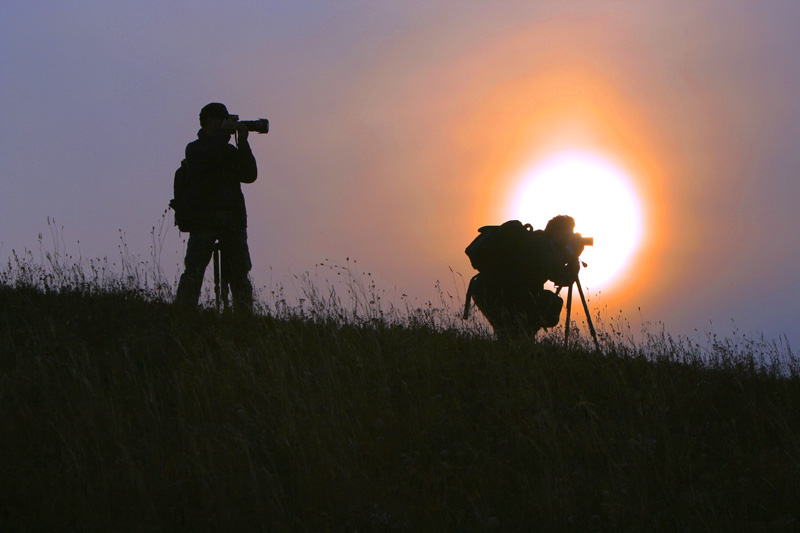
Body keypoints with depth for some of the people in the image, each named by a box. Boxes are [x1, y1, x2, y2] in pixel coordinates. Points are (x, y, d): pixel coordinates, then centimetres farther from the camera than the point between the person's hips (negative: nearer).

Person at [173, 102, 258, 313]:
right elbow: (207, 159, -17)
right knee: (194, 271, -10)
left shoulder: (230, 150, 22)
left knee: (239, 273, -2)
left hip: (232, 218, 5)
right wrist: (223, 133, -8)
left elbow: (250, 175, 10)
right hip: (203, 219, -5)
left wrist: (243, 143, 4)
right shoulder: (195, 149, 6)